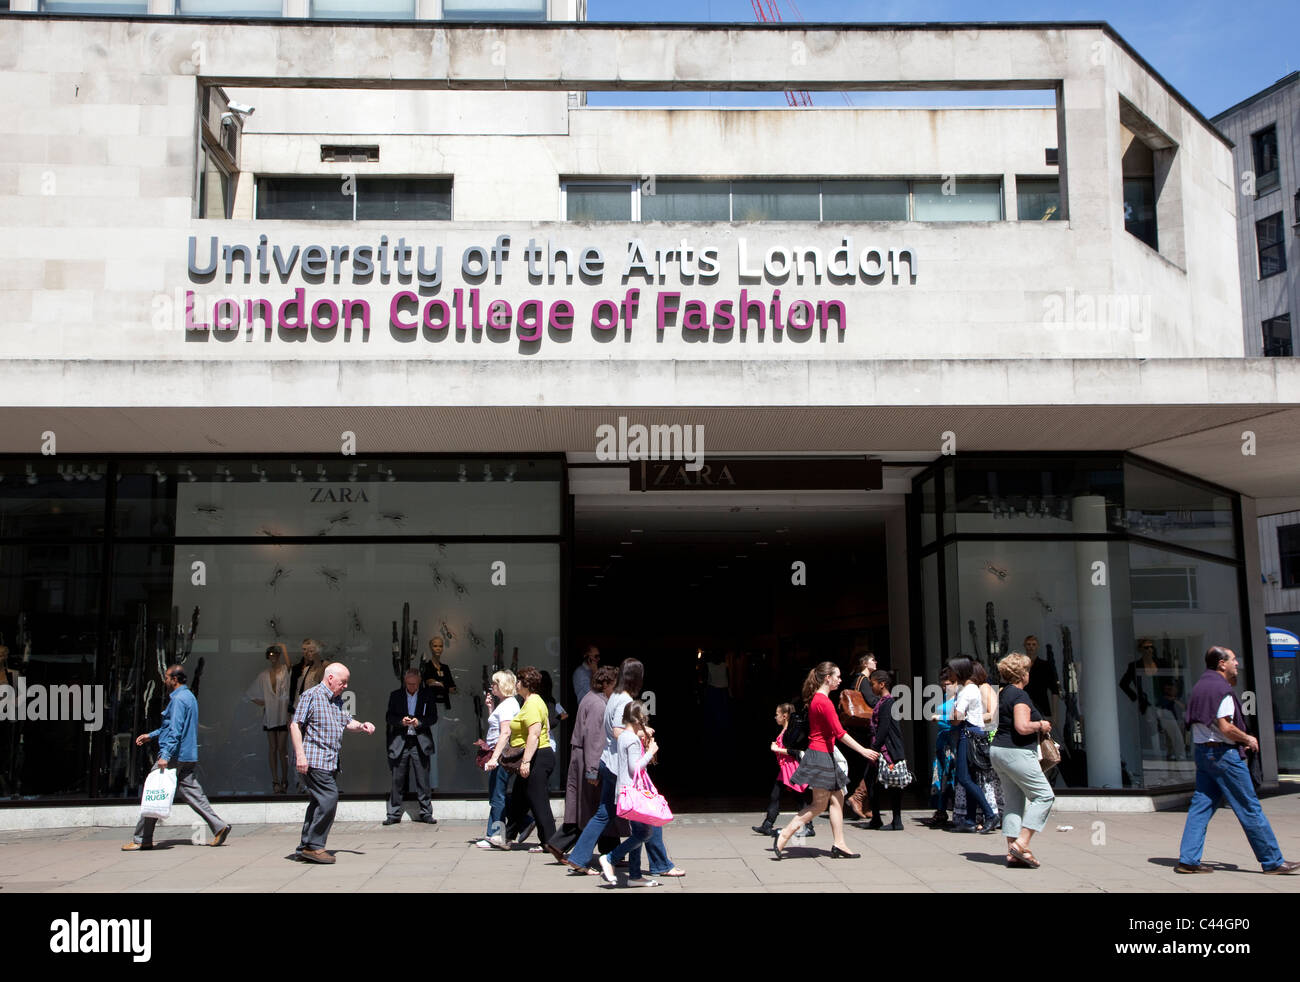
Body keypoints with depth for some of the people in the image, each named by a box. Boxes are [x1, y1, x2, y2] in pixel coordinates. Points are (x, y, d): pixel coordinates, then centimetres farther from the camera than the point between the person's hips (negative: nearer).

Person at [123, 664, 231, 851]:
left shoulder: (178, 699, -13)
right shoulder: (189, 696, 18)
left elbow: (175, 731, -22)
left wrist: (165, 755, -26)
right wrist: (151, 736, 31)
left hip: (175, 756, -10)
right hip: (188, 756, 10)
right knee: (191, 792, 8)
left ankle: (141, 840, 4)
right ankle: (218, 826, -1)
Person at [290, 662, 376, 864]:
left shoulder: (338, 700, 19)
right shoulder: (311, 695, -7)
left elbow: (347, 722, 26)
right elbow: (295, 725, -11)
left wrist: (361, 726, 3)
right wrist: (300, 755, -20)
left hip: (329, 761, 9)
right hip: (313, 759, -9)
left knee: (320, 802, 11)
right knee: (329, 797, -15)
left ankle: (306, 847, 19)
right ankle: (314, 846, -7)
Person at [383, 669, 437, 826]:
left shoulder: (427, 695, 6)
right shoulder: (395, 695, 8)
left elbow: (433, 717, 4)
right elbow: (388, 717, 6)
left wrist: (419, 722, -13)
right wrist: (401, 721, -12)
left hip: (420, 743, -1)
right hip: (400, 742, 1)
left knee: (423, 781, 1)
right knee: (397, 780, 3)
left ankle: (426, 813, 8)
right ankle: (394, 814, 10)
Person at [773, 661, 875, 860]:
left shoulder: (817, 699, 13)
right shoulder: (823, 702, -17)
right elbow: (840, 733, -20)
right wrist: (863, 751, -17)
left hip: (824, 756, 10)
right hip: (820, 756, -10)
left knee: (838, 798, 10)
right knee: (820, 804, -5)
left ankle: (839, 845, 13)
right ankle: (784, 835, -4)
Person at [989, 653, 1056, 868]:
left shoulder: (1002, 693, 14)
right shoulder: (1020, 695, -14)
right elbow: (1022, 727, -24)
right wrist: (1040, 725, -5)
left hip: (998, 750, 10)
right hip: (1016, 752, -10)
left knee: (1014, 800, 10)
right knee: (1044, 795, -2)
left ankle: (1013, 852, 7)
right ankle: (1021, 843, -9)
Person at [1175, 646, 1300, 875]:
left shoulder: (1200, 685, 13)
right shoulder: (1221, 689, -15)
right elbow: (1225, 728, -22)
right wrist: (1248, 739, -5)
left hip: (1202, 751, 9)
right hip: (1223, 753, -9)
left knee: (1200, 806, 7)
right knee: (1250, 809, 1)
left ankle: (1187, 859, 2)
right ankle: (1273, 861, 10)